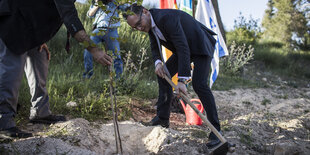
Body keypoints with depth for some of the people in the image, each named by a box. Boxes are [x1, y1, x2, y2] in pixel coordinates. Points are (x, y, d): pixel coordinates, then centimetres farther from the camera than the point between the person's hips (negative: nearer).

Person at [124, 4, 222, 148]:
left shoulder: (167, 18, -34)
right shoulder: (150, 23, -5)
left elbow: (183, 48, -38)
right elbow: (155, 47, 4)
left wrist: (182, 80, -41)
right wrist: (157, 62, -19)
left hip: (201, 46, -9)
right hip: (182, 48, 9)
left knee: (199, 84, -22)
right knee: (163, 74, 5)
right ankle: (163, 117, 16)